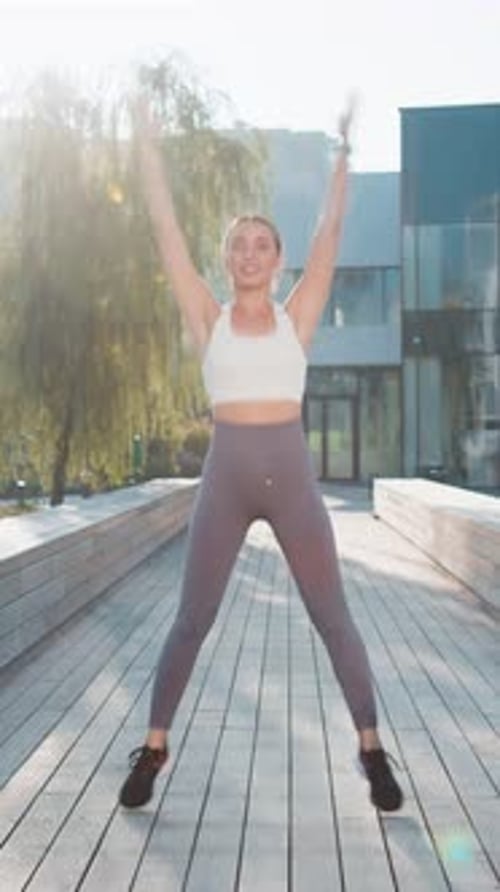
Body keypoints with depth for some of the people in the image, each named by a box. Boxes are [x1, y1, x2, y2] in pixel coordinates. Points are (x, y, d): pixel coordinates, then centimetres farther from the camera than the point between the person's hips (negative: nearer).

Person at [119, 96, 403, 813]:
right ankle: (154, 747, 21)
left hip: (291, 475, 0)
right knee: (191, 620, 6)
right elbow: (166, 227, 4)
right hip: (225, 477, 0)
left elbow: (330, 229, 6)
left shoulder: (296, 316, 5)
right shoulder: (208, 317, 4)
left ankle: (371, 747, 19)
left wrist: (344, 149, 7)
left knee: (333, 619, 5)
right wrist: (148, 142, 6)